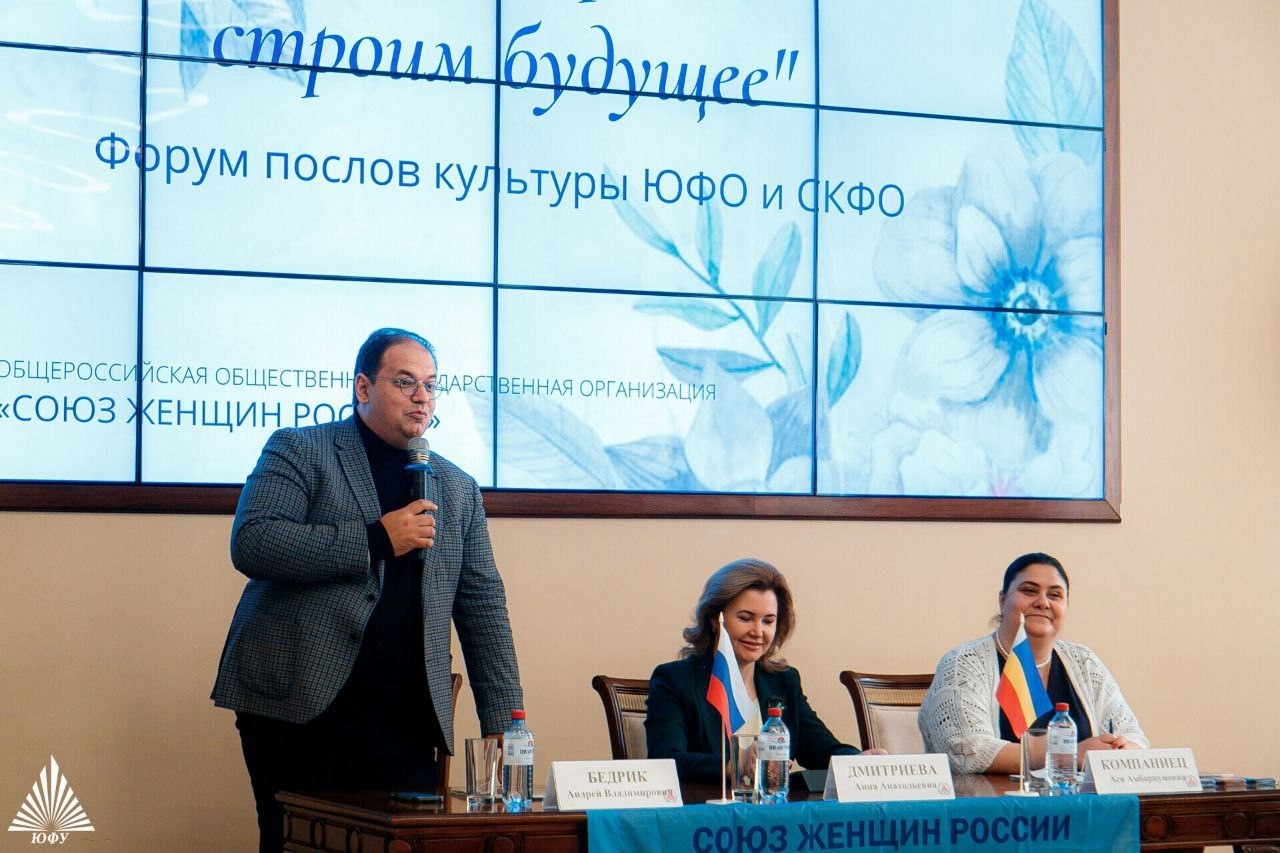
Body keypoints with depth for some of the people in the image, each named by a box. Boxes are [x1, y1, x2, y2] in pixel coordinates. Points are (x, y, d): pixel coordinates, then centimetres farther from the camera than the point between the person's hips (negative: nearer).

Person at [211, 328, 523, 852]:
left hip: (405, 723, 3)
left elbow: (483, 606, 15)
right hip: (299, 707, -3)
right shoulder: (299, 451, 4)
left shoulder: (458, 489, 17)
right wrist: (375, 540, -15)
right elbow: (250, 544, -11)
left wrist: (503, 721, 7)